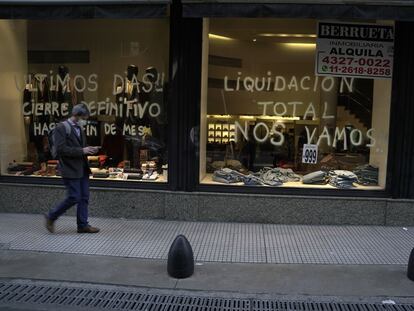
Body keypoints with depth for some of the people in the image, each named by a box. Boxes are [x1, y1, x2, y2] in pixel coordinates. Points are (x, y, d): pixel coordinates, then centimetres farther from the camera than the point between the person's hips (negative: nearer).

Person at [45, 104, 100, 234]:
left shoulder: (79, 129, 15)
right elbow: (61, 149, -20)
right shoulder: (61, 128, -11)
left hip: (82, 169, 8)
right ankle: (51, 217, 13)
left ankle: (83, 225, 17)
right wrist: (82, 151, -20)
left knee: (84, 198, 8)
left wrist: (90, 149, 3)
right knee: (74, 197, -6)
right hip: (70, 170, -8)